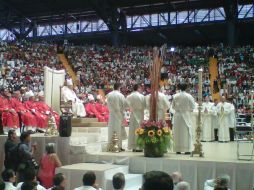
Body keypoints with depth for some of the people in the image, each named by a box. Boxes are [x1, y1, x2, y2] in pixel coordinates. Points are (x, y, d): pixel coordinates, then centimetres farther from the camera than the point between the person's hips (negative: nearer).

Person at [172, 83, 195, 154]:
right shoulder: (189, 96, -9)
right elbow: (192, 106, -5)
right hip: (186, 115, -2)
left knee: (177, 132, 7)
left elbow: (173, 106, 5)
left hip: (177, 115, 2)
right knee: (186, 132, 3)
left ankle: (178, 149, 10)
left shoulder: (175, 96, -3)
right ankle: (187, 149, 1)